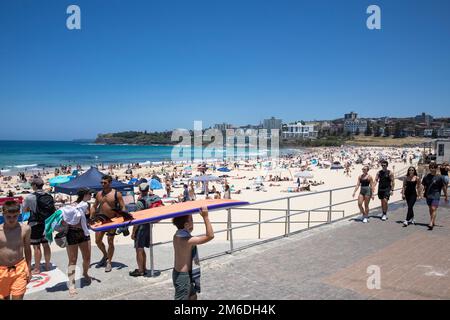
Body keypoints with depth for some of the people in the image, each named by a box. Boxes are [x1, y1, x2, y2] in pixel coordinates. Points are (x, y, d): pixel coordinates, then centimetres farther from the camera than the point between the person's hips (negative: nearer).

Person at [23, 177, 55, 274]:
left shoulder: (30, 197, -12)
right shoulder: (49, 196, 2)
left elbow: (25, 210, 0)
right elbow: (53, 210, 8)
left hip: (35, 224, -5)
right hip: (47, 223, 5)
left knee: (36, 246, 1)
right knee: (46, 244, 15)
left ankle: (37, 268, 8)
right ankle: (47, 265, 23)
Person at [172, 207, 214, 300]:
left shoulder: (177, 235, -3)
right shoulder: (187, 240, -28)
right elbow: (210, 236, -29)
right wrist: (205, 216, -31)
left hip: (179, 273, 9)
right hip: (183, 276, -9)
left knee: (192, 296, 27)